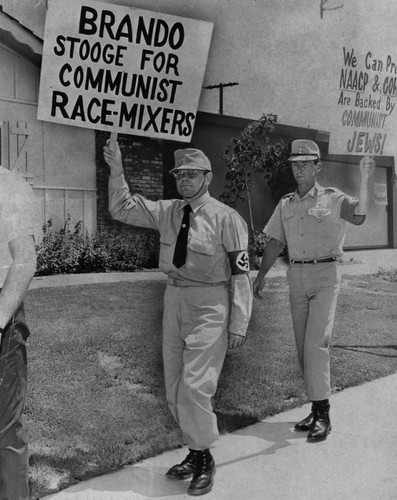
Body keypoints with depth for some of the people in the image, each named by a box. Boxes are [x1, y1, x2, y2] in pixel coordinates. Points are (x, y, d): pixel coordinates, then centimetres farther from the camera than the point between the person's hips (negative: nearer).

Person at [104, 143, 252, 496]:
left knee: (194, 386, -10)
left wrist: (239, 324, -13)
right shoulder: (167, 211, 6)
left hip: (210, 304, -6)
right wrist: (117, 170, -3)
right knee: (174, 389, 12)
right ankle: (196, 453, 30)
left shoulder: (225, 217, -11)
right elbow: (121, 209, 11)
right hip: (174, 299, 7)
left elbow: (240, 273, -11)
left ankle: (204, 460, 11)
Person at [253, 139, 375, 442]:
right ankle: (317, 408, 19)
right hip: (296, 276, 6)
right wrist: (261, 275, 13)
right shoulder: (286, 204, 13)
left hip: (325, 274, -5)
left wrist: (365, 180, -28)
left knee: (316, 343, -14)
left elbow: (359, 216, -22)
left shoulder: (332, 199, -3)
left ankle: (323, 414, -7)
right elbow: (275, 242, 17)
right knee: (303, 346, 8)